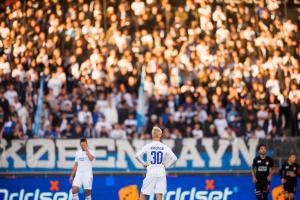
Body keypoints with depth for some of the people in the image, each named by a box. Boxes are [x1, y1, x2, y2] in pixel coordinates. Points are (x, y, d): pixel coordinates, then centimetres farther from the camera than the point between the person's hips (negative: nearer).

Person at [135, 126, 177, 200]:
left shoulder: (148, 146, -5)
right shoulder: (164, 147, -1)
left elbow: (137, 155, -13)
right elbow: (174, 158, -6)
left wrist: (143, 163, 0)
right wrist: (166, 165, 5)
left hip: (150, 173, -1)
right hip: (161, 173, 1)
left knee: (143, 194, 14)